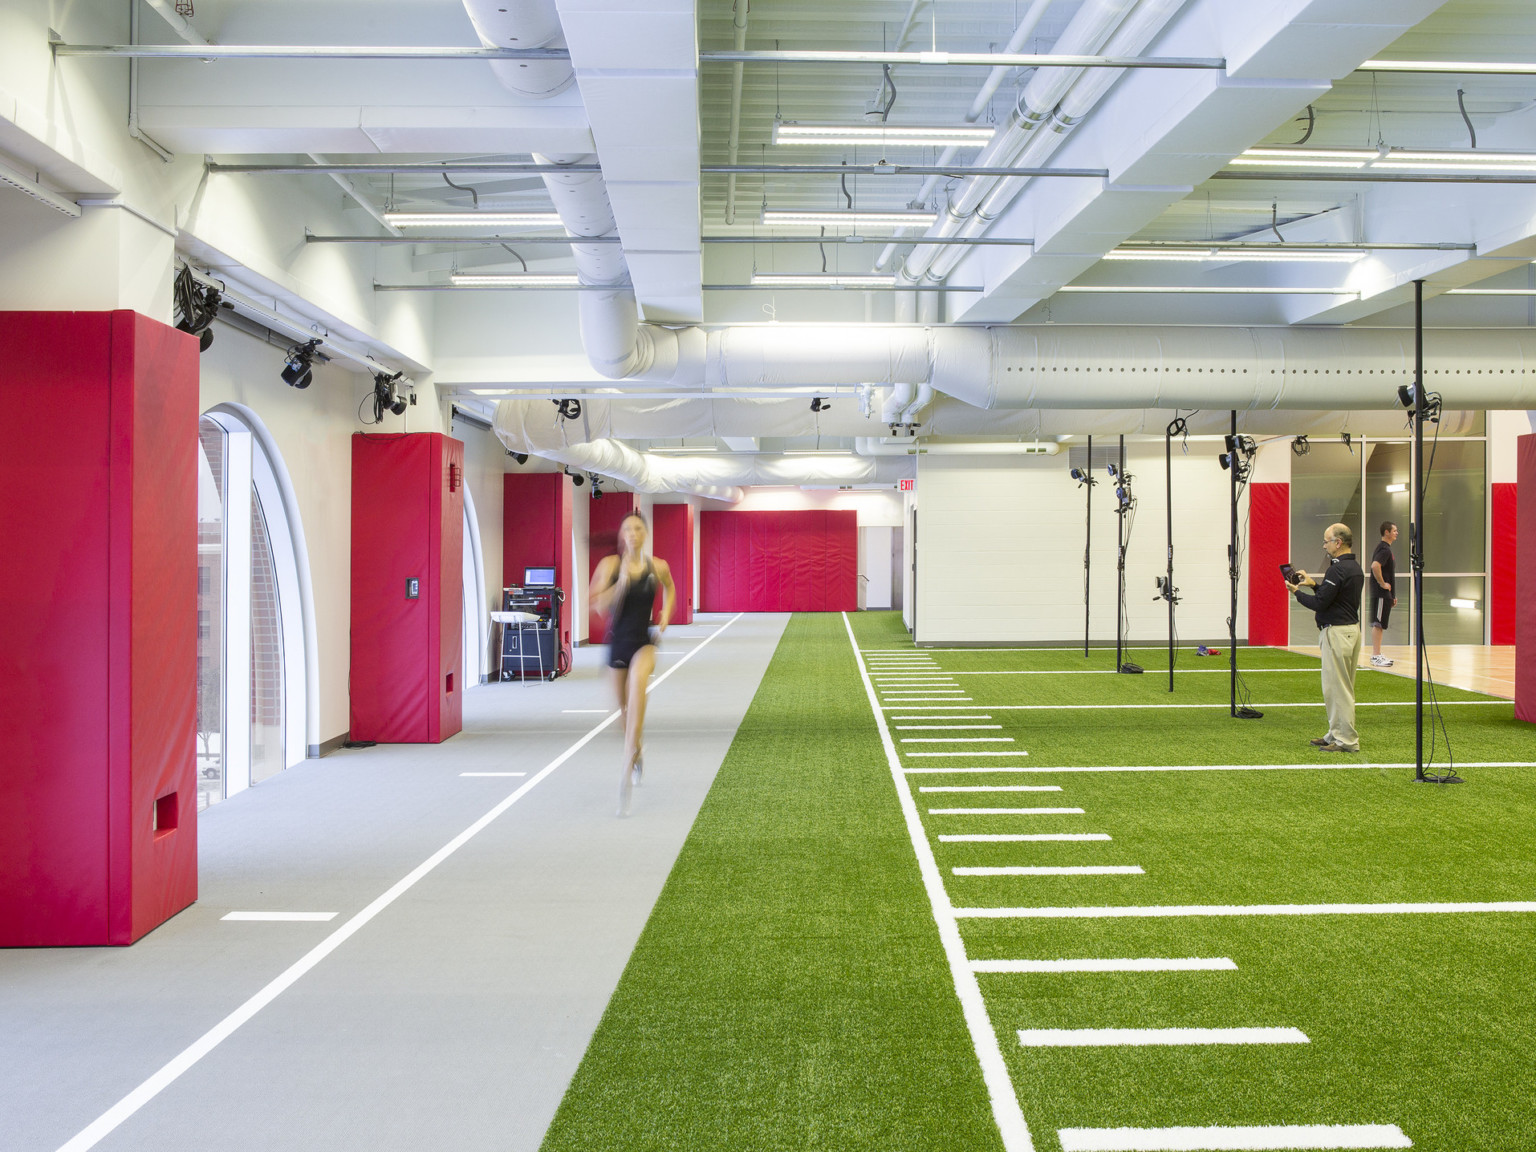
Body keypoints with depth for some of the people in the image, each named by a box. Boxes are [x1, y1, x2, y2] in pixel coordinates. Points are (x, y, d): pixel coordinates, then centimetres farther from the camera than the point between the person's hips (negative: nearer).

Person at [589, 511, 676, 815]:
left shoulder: (658, 567, -2)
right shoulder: (610, 565, -5)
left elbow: (670, 589, 20)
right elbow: (599, 606, -12)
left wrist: (665, 618, 5)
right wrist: (622, 582, -23)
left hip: (644, 641, -2)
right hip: (618, 641, 2)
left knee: (638, 679, -34)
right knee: (625, 709, 14)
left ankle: (627, 768, -37)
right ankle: (637, 758, 47)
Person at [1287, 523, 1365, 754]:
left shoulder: (1338, 569, -19)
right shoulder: (1355, 568, 13)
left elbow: (1319, 603, -19)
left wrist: (1297, 592, -4)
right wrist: (1314, 584, 16)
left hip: (1337, 632, -11)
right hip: (1352, 628, 11)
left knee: (1337, 688, -5)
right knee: (1343, 688, 16)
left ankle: (1346, 740, -2)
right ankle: (1336, 734, 23)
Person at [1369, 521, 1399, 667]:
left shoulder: (1385, 548, 19)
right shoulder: (1384, 549, -14)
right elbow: (1375, 566, -33)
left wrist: (1392, 595, 26)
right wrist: (1382, 583, -22)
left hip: (1385, 593, 10)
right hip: (1381, 593, -10)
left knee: (1379, 625, 13)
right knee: (1378, 624, -8)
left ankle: (1377, 655, 18)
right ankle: (1376, 657, -7)